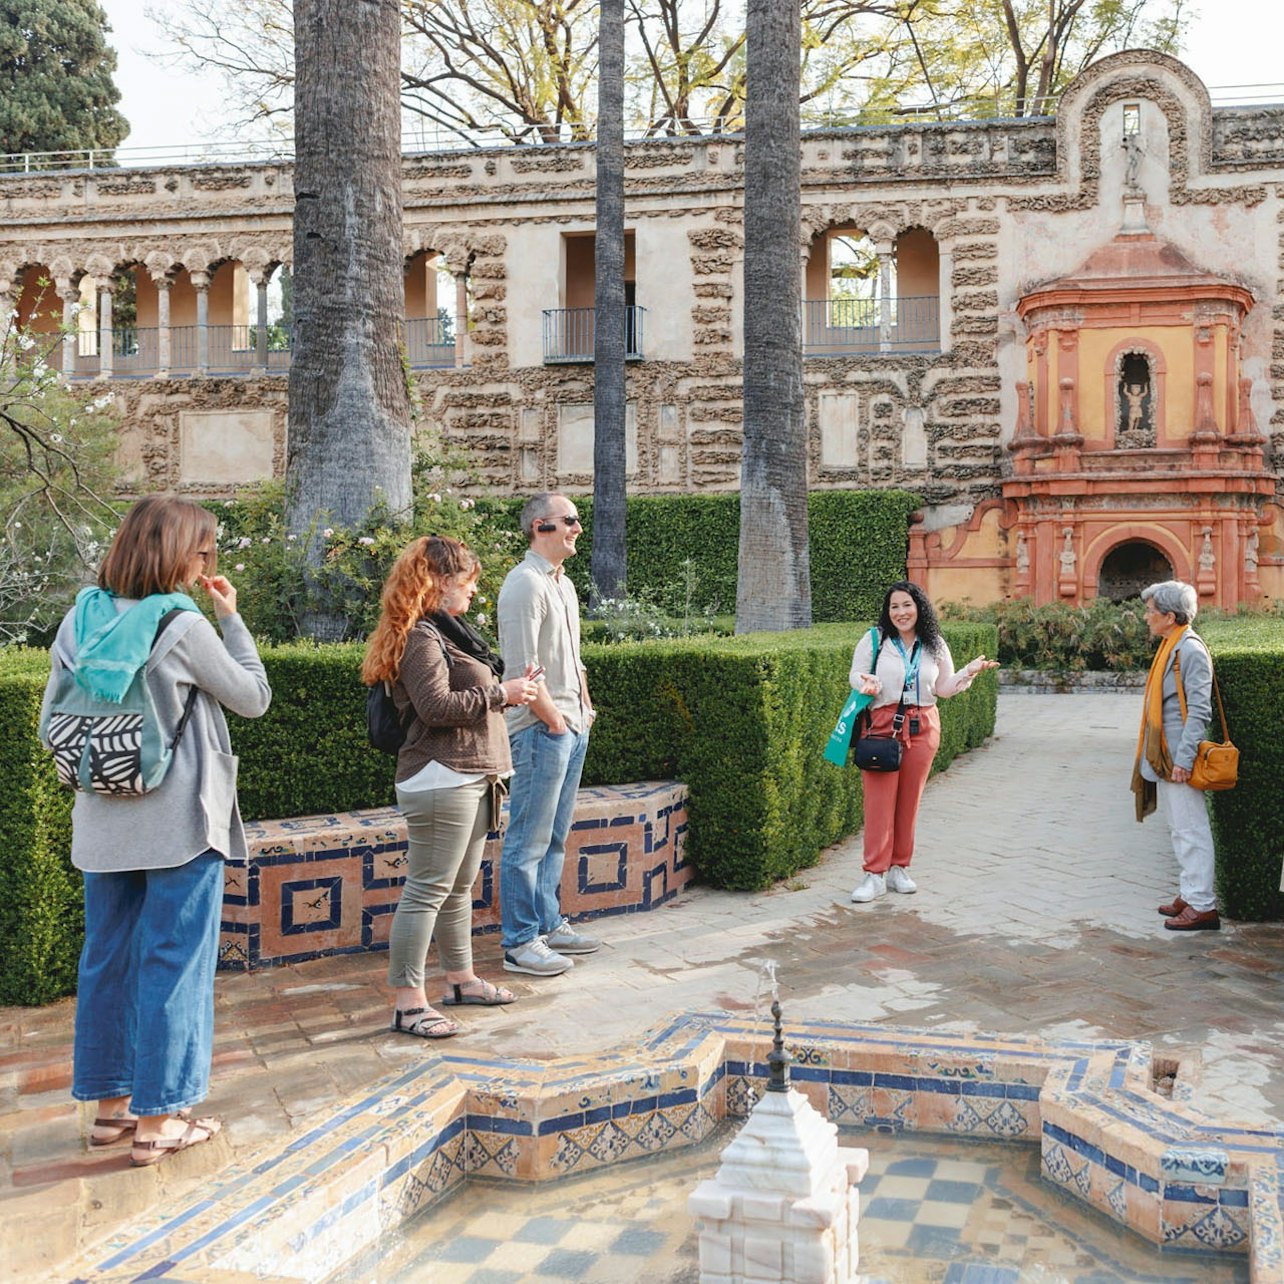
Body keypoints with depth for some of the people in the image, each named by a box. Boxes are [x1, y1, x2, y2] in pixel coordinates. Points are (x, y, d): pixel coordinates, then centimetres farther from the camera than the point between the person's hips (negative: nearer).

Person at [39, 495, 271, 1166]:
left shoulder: (81, 619, 2)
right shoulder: (183, 627, -14)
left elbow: (52, 720, 7)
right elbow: (254, 698, -3)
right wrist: (231, 619, 2)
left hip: (102, 822, 6)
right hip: (180, 822, -6)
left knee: (107, 957, 16)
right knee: (174, 963, 3)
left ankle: (110, 1102, 27)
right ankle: (158, 1119, 9)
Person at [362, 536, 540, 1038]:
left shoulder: (446, 630, 19)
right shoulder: (421, 637, -14)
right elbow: (437, 706, -23)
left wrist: (508, 689, 9)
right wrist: (500, 693, -15)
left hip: (470, 778, 11)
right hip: (440, 781, -11)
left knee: (458, 887, 19)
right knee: (428, 889, -6)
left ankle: (461, 980, 30)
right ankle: (408, 1002, -1)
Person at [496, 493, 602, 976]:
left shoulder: (564, 585, 17)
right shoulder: (525, 583, -13)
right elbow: (523, 667, -18)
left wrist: (584, 706, 14)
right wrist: (553, 718, -13)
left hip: (572, 726, 10)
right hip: (541, 731, -10)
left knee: (554, 838, 16)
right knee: (528, 841, -3)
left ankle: (548, 925, 26)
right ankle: (520, 942, 3)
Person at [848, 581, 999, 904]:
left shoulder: (934, 645, 9)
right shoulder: (874, 641, 0)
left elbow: (944, 688, 14)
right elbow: (856, 675, 3)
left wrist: (970, 671, -1)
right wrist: (867, 685, -19)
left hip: (923, 728, 3)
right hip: (883, 725, -3)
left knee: (909, 800, 7)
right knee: (879, 800, -6)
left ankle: (899, 868, 18)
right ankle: (875, 874, -2)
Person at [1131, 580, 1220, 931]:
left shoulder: (1191, 650, -15)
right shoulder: (1169, 648, 13)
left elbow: (1198, 711, -20)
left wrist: (1183, 759, -24)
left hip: (1178, 757, -10)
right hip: (1163, 756, 10)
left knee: (1190, 830, -6)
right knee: (1179, 829, 15)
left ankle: (1202, 905, -1)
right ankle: (1189, 895, 24)